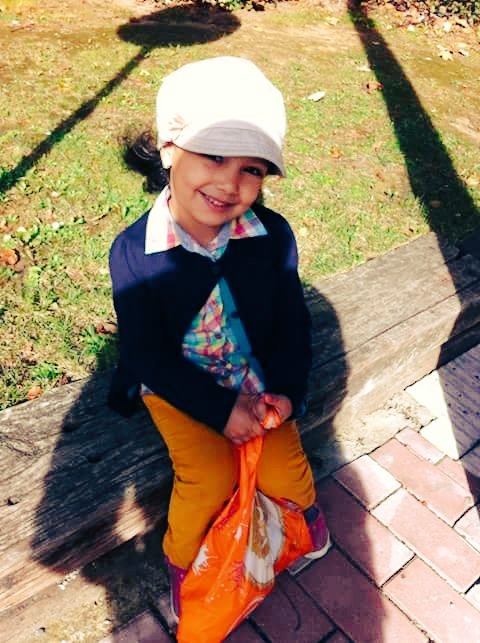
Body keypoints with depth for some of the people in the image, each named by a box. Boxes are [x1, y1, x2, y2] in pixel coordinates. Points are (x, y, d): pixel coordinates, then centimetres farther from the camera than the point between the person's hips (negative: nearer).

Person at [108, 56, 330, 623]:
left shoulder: (273, 236, -16)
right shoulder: (134, 252, -23)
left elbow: (292, 323, -5)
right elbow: (150, 357, -18)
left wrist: (287, 391, -17)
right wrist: (221, 409, -21)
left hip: (256, 375, 2)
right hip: (177, 384, -1)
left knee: (283, 466, -7)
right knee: (209, 476, -16)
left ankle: (303, 506, 32)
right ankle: (180, 558, 18)